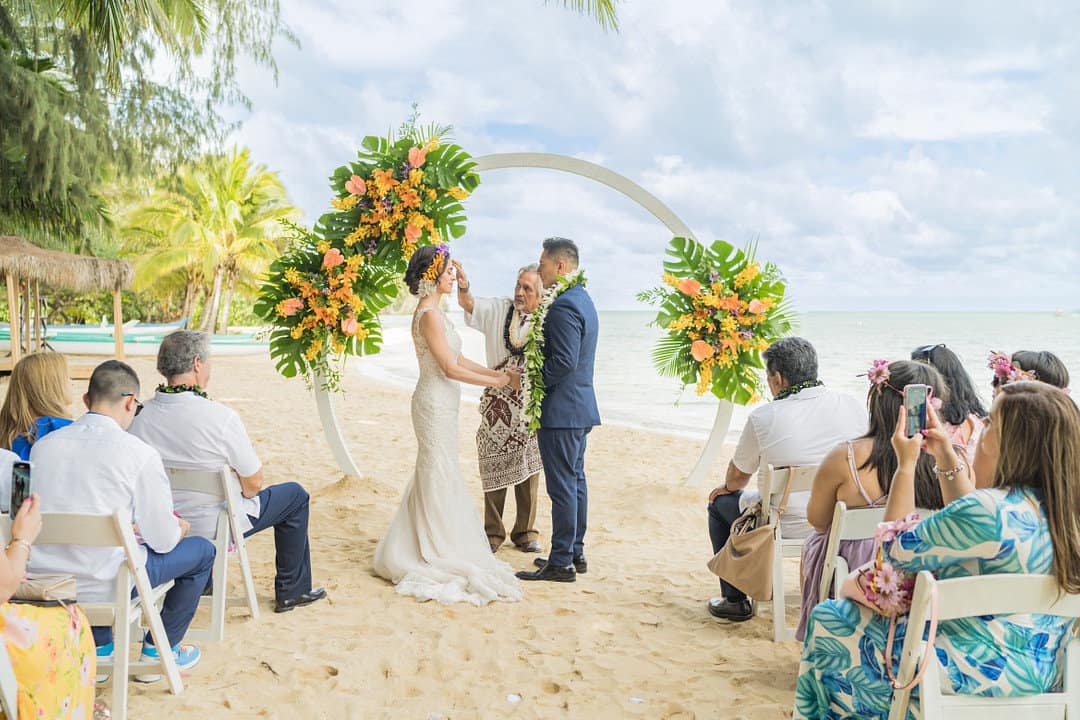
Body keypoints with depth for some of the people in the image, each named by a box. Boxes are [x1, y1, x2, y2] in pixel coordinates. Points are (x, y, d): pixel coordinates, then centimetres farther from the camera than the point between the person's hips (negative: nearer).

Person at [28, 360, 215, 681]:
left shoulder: (43, 445, 1)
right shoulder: (140, 454, -14)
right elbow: (163, 540, -9)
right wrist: (180, 528, 16)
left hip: (43, 580, 6)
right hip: (103, 587, -6)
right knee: (201, 549, 16)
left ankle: (99, 646, 34)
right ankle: (159, 652, 26)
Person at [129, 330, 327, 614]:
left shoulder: (138, 416, -12)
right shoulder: (220, 417, -26)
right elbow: (254, 483, -17)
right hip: (213, 526, -6)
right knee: (295, 495, 16)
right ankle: (292, 590, 26)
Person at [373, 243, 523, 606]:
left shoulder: (433, 311, 13)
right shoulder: (429, 314, -18)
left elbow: (457, 358, 15)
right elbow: (449, 368, -20)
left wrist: (495, 372, 8)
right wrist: (497, 382, -13)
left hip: (440, 403, 10)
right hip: (435, 403, -10)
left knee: (433, 476, 17)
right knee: (440, 478, -2)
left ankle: (415, 548, 28)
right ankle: (439, 554, 8)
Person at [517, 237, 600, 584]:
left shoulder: (563, 306, -19)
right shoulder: (583, 300, 14)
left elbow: (564, 362, -25)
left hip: (561, 410, -11)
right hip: (580, 406, 11)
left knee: (562, 487, -4)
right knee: (575, 481, 16)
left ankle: (561, 562, 3)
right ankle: (575, 553, 25)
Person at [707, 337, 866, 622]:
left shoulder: (764, 417, -14)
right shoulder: (852, 405, -4)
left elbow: (739, 474, 2)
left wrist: (727, 487, 27)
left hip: (788, 527, -4)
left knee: (720, 503, 22)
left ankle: (735, 601, 24)